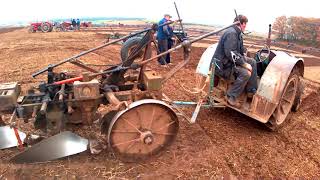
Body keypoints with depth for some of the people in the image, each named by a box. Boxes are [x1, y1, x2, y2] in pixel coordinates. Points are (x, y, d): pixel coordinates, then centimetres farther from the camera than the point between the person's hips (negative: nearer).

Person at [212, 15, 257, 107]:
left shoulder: (238, 33, 12)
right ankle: (231, 97, -12)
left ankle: (251, 91, 13)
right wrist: (244, 64, -24)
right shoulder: (231, 33, -21)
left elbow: (240, 50, 21)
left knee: (252, 62, 9)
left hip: (230, 60, 11)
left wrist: (244, 59, 3)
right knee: (246, 73, -26)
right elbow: (231, 53, -29)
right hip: (222, 65, -11)